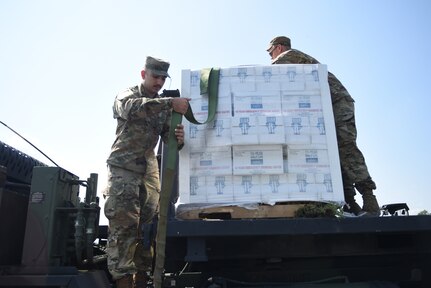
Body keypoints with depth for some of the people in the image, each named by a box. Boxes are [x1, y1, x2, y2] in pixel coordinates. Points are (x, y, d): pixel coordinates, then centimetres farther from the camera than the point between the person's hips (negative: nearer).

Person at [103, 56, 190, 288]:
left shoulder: (164, 106, 14)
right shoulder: (127, 95, 0)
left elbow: (168, 139, 5)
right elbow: (131, 108, -27)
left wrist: (178, 139, -20)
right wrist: (170, 103, -37)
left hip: (149, 169, 5)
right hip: (124, 167, -5)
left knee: (148, 225, 3)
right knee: (124, 225, -11)